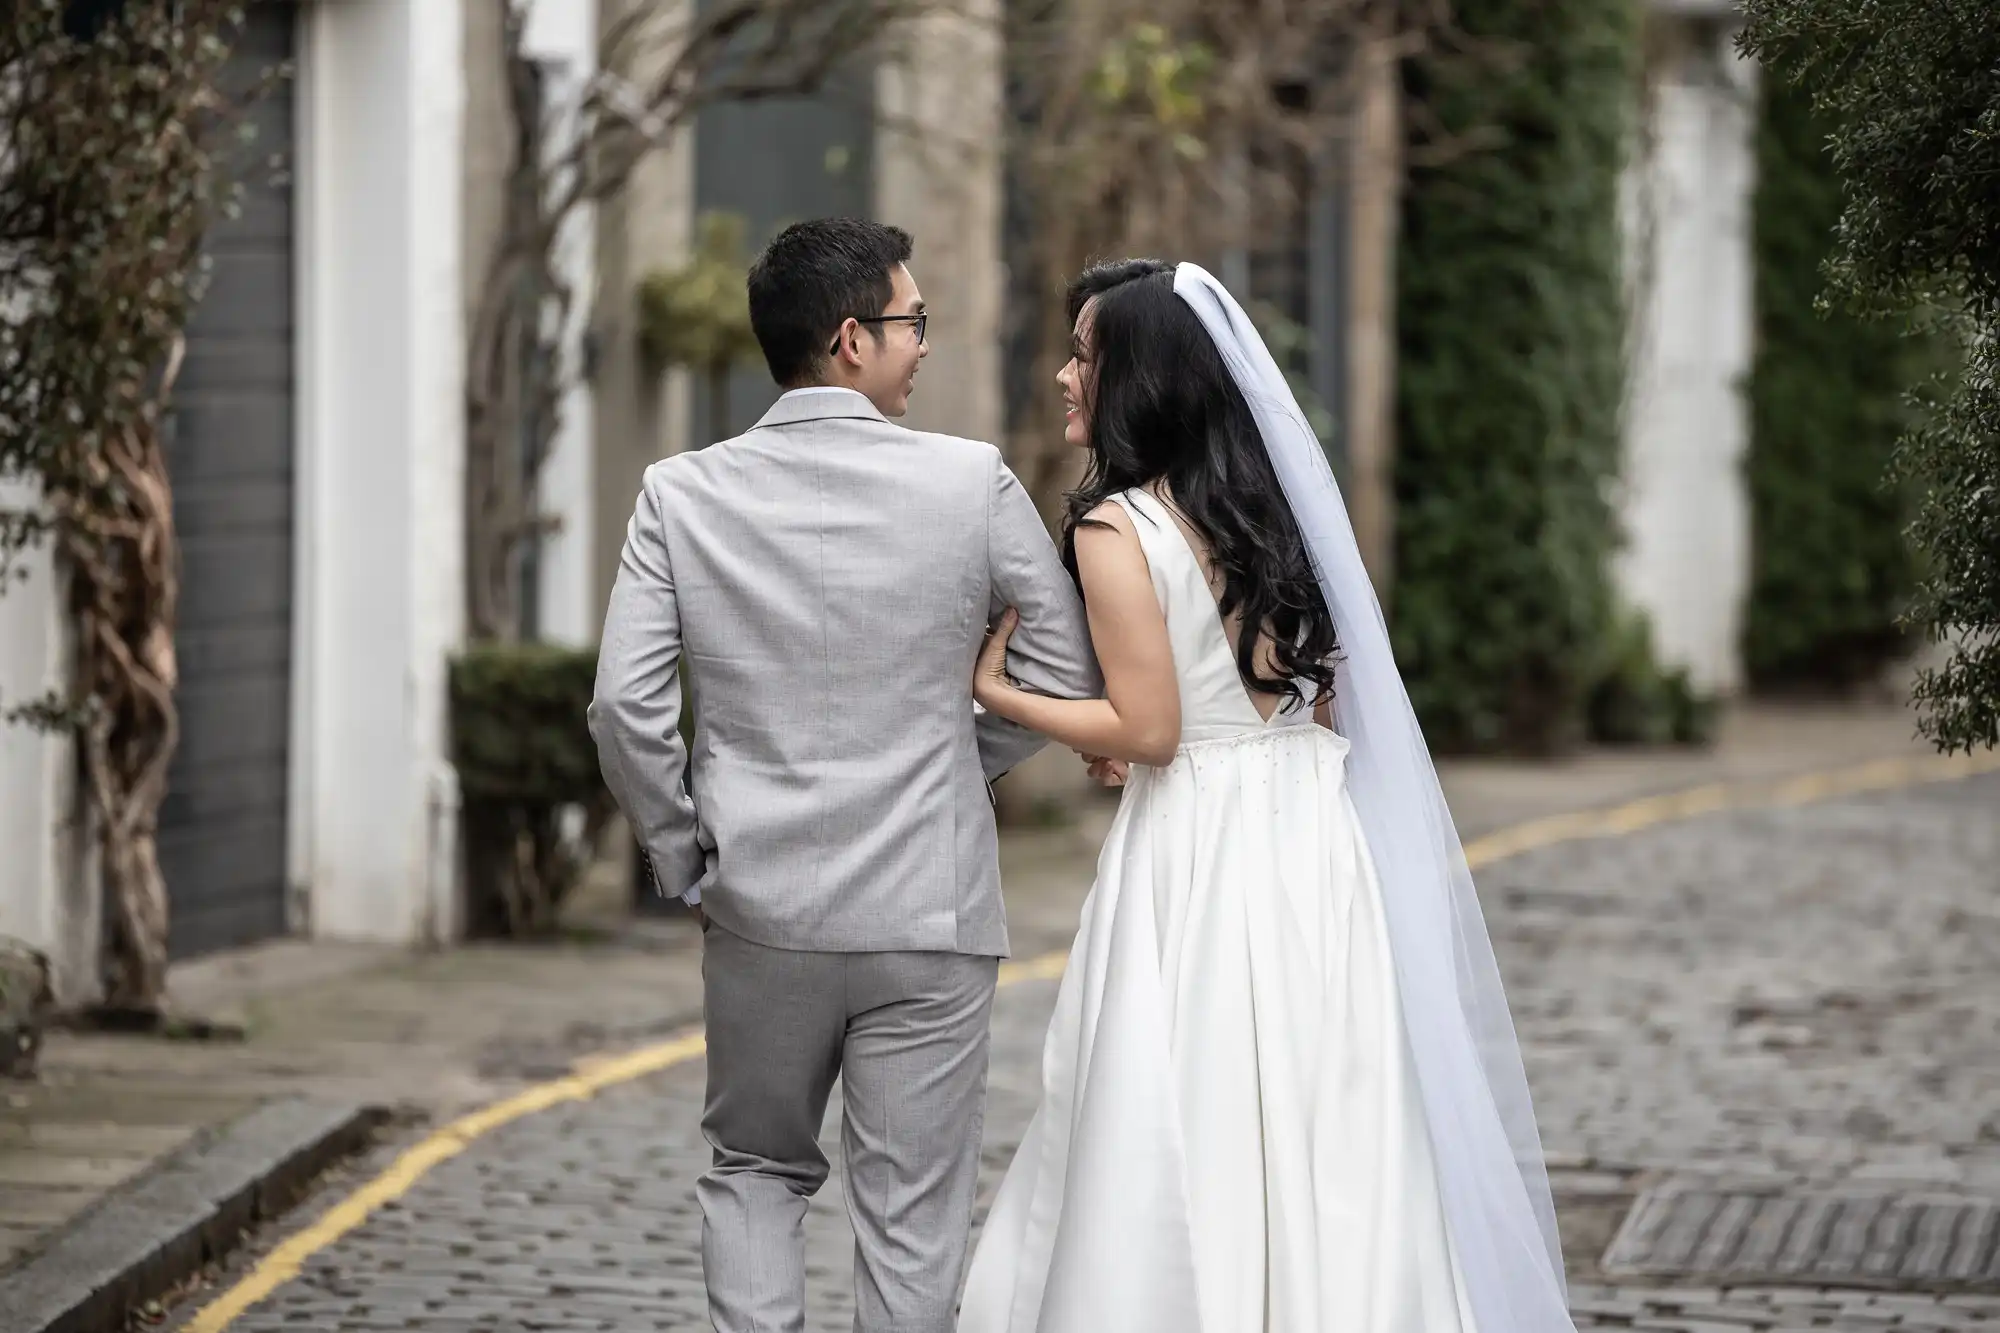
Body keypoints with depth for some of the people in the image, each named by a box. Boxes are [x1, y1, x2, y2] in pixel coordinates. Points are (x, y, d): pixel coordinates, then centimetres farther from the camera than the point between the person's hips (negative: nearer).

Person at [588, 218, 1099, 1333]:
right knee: (913, 1211, 6)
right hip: (928, 914, -2)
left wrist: (683, 856, 6)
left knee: (756, 1170, 21)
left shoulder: (683, 497, -3)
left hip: (758, 912, 2)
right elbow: (1069, 669, -1)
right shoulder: (971, 483, -8)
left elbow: (626, 706, -7)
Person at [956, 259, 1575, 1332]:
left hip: (1198, 855, -7)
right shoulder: (1261, 501, 10)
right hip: (1311, 835, 7)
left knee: (1192, 1146, 0)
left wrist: (996, 693, -4)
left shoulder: (1115, 527, -13)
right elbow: (1326, 694, 14)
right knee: (1323, 1129, 10)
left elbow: (1147, 729, -15)